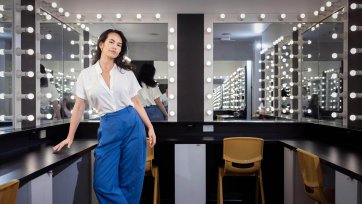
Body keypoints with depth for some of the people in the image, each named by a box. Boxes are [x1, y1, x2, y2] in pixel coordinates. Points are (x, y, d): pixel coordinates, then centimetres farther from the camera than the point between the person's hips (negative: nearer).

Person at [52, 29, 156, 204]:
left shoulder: (126, 73, 5)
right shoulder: (86, 74, 4)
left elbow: (136, 102, 10)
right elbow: (79, 107, 8)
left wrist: (150, 127, 4)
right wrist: (70, 137, 9)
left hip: (132, 125, 0)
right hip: (108, 128, 0)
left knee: (131, 181, 5)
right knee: (103, 183, -3)